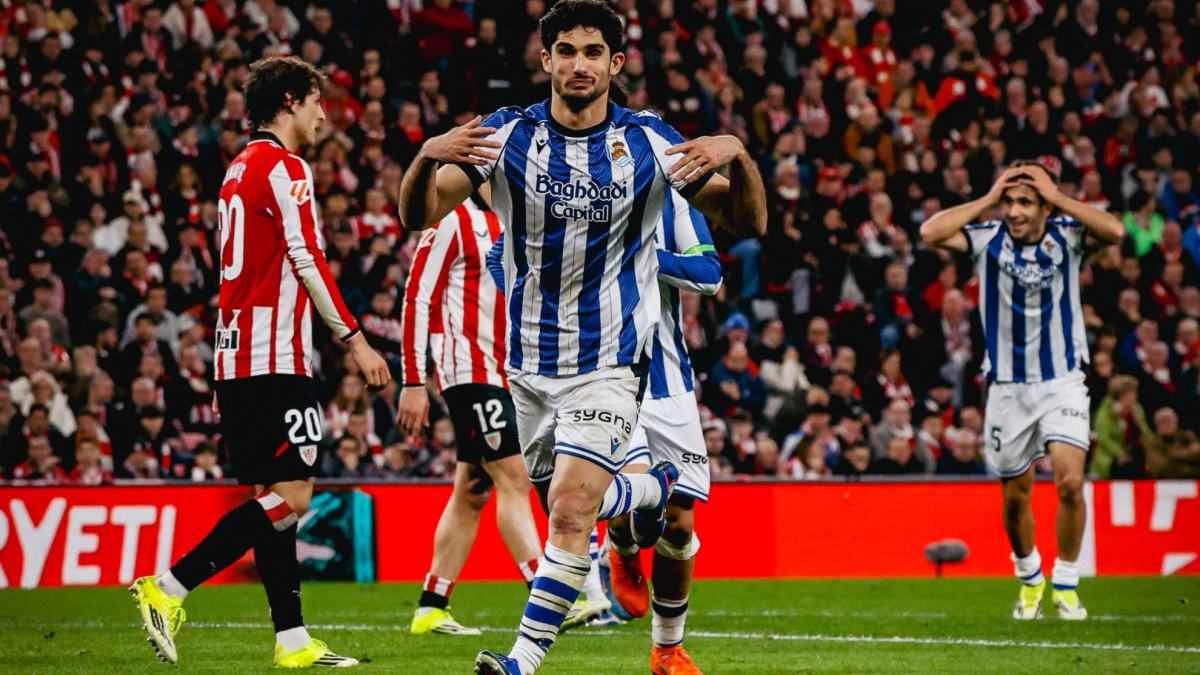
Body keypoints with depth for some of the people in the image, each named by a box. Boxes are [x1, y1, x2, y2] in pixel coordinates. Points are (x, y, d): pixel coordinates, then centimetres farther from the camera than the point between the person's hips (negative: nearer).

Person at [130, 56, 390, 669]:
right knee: (291, 495, -11)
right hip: (275, 361, -10)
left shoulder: (239, 170, 20)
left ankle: (292, 640, 5)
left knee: (273, 496, 8)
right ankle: (167, 589, -15)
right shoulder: (284, 168, -8)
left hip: (236, 360, 10)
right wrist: (354, 339, -11)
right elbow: (308, 262, -15)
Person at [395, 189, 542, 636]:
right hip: (469, 372, -9)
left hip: (503, 375, 9)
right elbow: (418, 299, -11)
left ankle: (431, 609, 13)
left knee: (471, 493, 8)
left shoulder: (504, 224, 18)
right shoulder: (453, 221, -7)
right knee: (514, 479, -14)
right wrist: (413, 382, -15)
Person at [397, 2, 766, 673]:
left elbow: (749, 222, -3)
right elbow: (420, 215, -12)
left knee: (570, 510, -18)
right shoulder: (506, 136, -5)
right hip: (529, 364, 3)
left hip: (609, 365, -3)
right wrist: (428, 157, -34)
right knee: (566, 505, 16)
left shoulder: (649, 141, -6)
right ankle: (653, 490, 46)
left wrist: (737, 157, -24)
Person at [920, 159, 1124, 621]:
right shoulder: (988, 240, -6)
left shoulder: (1066, 236, -7)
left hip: (1062, 380, -1)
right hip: (1007, 387, 1)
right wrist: (988, 199, -18)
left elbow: (1115, 231, -27)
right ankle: (1029, 577, 36)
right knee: (1015, 497, 10)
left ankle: (1065, 585, -2)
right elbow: (931, 232, -22)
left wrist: (1057, 197, -22)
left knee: (1070, 481, -19)